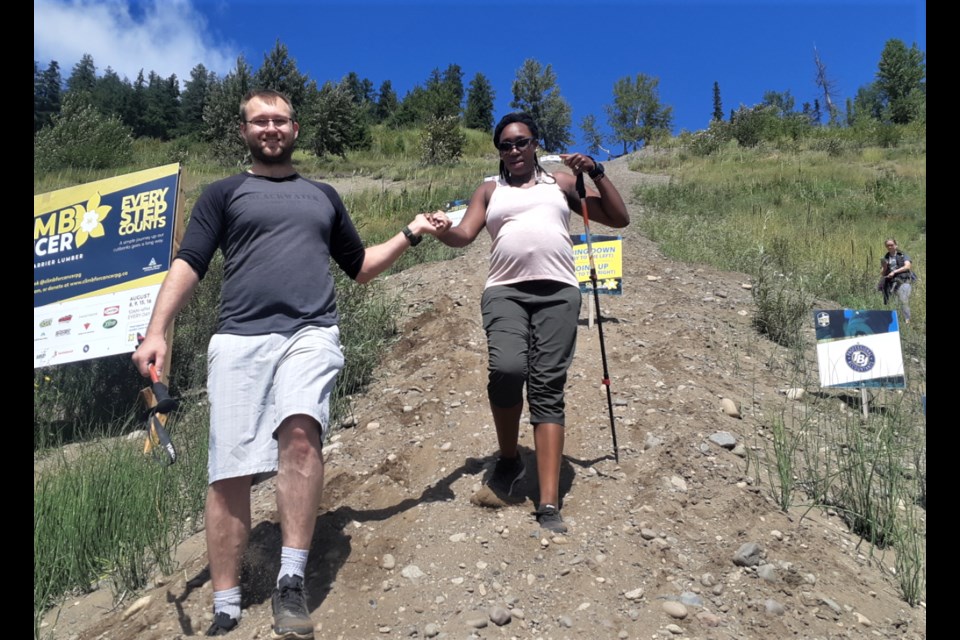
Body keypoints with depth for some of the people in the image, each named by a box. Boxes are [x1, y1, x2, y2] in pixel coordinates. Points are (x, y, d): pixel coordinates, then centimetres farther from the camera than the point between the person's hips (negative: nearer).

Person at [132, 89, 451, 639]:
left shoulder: (323, 195, 24)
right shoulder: (224, 193, 17)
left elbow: (361, 266, 28)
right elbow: (189, 264, 7)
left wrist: (411, 233, 17)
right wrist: (157, 331, -6)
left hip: (311, 333, 1)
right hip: (240, 339, 0)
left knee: (301, 431, -28)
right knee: (229, 472, -5)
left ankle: (292, 584, -18)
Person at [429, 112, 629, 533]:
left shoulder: (561, 183, 21)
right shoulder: (490, 191, 22)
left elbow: (619, 219, 20)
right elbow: (464, 235, 5)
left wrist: (596, 173, 9)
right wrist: (440, 230, -17)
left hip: (558, 293, 0)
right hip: (505, 292, 0)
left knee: (548, 389, -9)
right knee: (506, 369, -26)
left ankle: (549, 506, -9)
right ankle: (508, 460, 2)